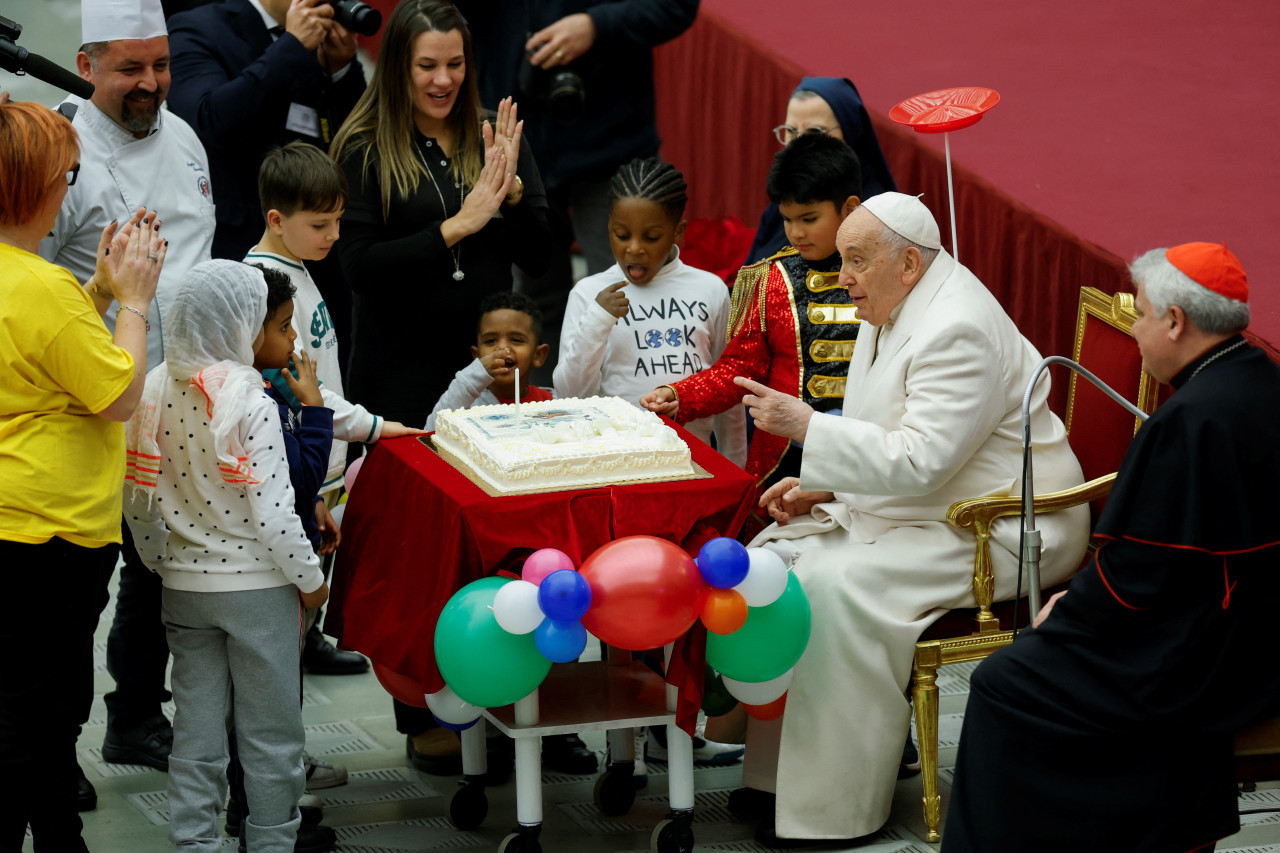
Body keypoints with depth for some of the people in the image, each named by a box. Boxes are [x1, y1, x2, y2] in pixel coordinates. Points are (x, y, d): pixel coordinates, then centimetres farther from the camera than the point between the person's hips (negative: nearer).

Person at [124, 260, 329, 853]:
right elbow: (272, 514, -19)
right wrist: (312, 580, -6)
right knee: (270, 729, 8)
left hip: (184, 584, 5)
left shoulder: (155, 392, -2)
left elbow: (137, 500, 3)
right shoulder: (251, 403, -19)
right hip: (257, 584, -5)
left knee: (196, 723, 13)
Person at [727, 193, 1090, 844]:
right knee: (780, 551, 3)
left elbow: (919, 461, -30)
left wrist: (805, 425, -27)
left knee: (836, 584, -26)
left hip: (999, 530, -11)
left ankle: (833, 810, -18)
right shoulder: (893, 313, 10)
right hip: (921, 511, 11)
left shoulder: (959, 331, -23)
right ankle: (778, 773, 5)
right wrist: (820, 488, 5)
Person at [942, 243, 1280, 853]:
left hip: (1205, 660, -10)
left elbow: (1142, 571, -21)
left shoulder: (1193, 419, -25)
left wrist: (1067, 612, -3)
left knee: (1003, 687, -2)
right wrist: (1080, 603, 12)